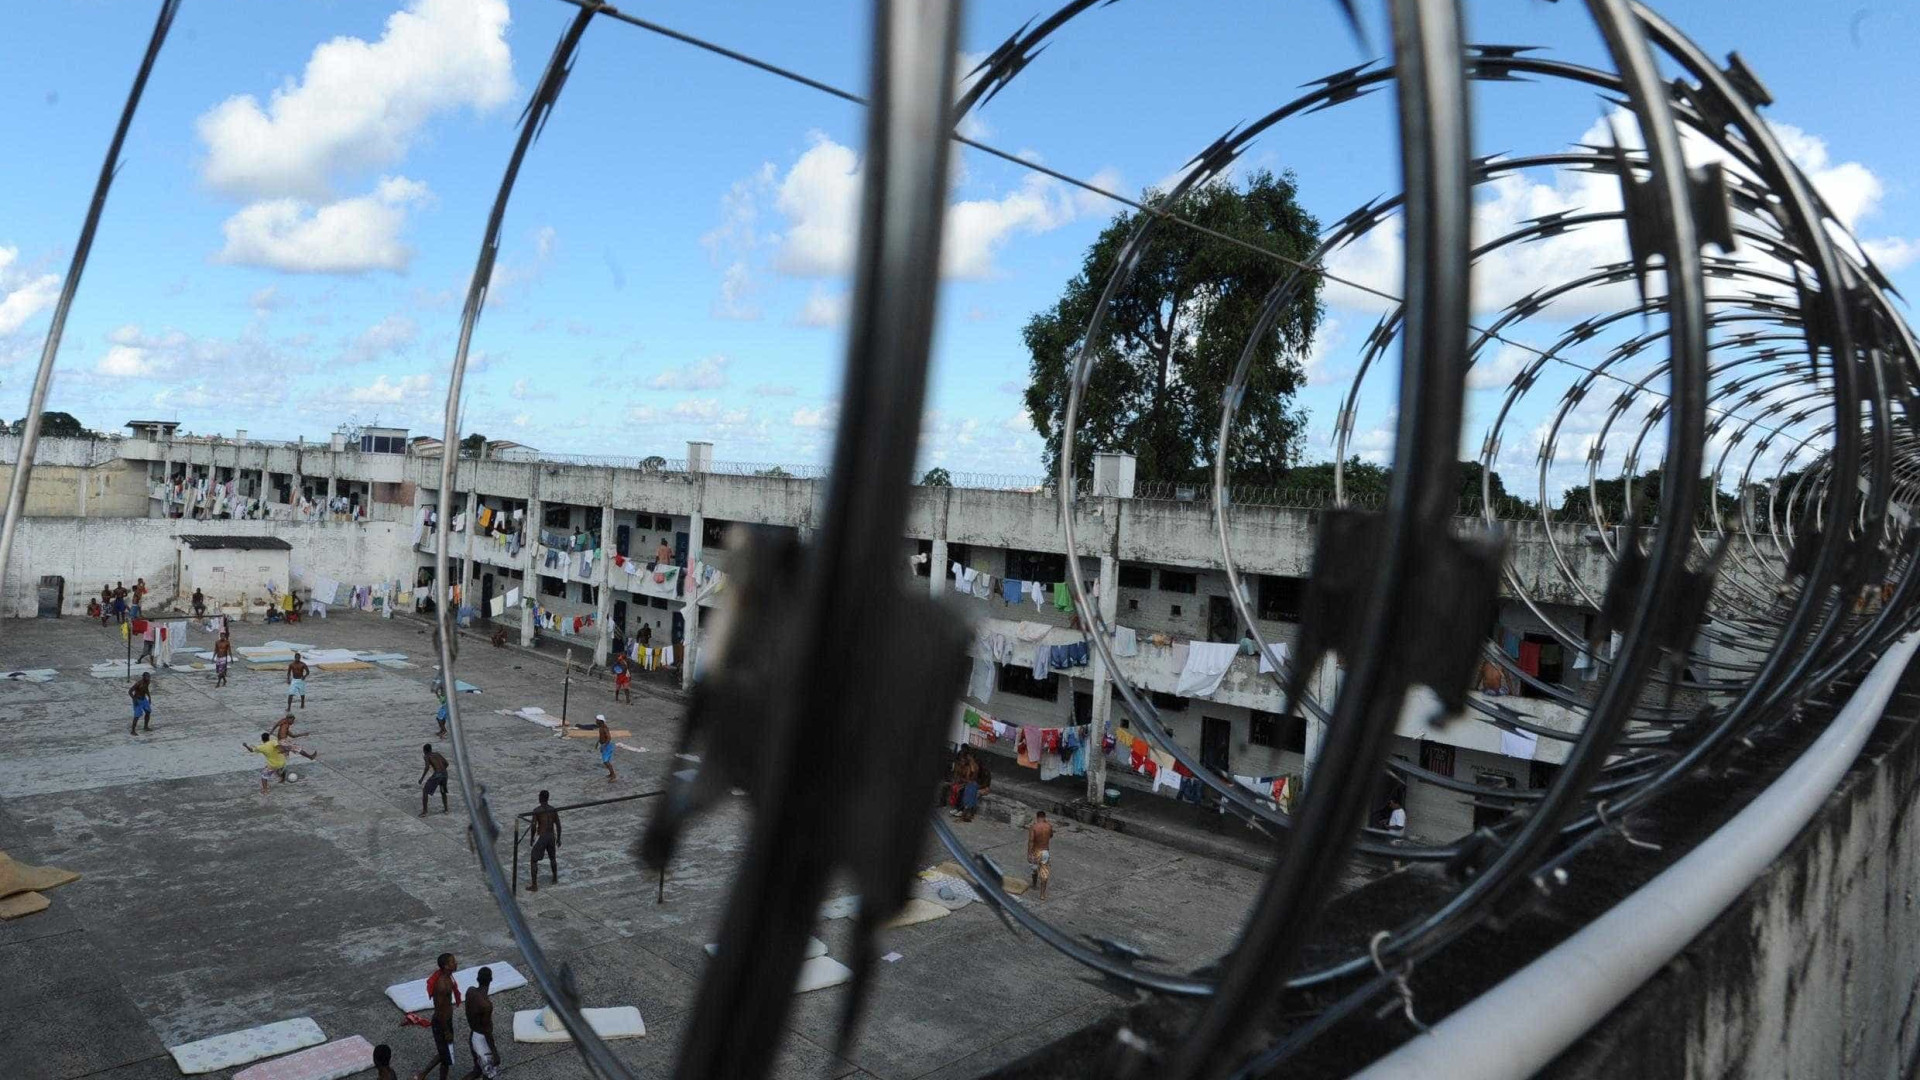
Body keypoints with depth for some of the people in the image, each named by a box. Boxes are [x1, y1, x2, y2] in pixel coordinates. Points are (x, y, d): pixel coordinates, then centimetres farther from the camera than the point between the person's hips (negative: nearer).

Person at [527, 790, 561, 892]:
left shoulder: (536, 810, -11)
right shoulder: (553, 809, 3)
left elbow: (534, 826, -14)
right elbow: (558, 825, 4)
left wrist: (532, 839, -2)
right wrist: (558, 839, 14)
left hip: (541, 837, -5)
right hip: (551, 836, 5)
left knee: (534, 860, 3)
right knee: (552, 858, 26)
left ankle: (534, 885, -1)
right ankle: (555, 879, 38)